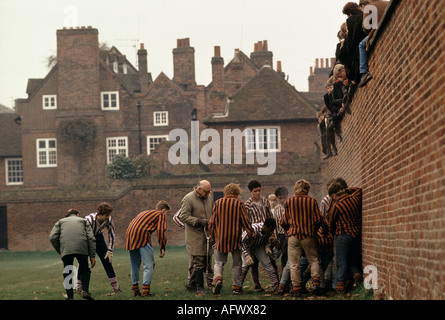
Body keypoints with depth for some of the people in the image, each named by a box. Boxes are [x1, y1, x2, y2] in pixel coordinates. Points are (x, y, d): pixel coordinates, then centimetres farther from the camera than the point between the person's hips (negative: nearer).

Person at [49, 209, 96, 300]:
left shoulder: (60, 222, 28)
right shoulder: (84, 221, 27)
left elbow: (52, 238, 11)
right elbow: (91, 238, 13)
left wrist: (60, 251, 20)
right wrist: (92, 256, 11)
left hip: (65, 248, 0)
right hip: (82, 248, 0)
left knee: (67, 272, 10)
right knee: (84, 269, 17)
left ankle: (70, 296, 3)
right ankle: (85, 291, 1)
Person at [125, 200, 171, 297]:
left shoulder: (144, 213, 33)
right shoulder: (161, 215, 11)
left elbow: (132, 223, 31)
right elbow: (160, 231, -4)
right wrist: (162, 248, -4)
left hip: (129, 235, 7)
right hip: (142, 236, -7)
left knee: (135, 265, 17)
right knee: (149, 265, -3)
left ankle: (135, 290, 23)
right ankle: (145, 291, -11)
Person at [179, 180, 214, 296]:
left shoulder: (209, 197, 12)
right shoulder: (188, 199, -9)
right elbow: (183, 216, -14)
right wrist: (200, 222, -21)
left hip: (207, 234, 7)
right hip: (195, 235, -7)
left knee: (208, 260, 5)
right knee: (198, 261, -7)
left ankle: (191, 283, 18)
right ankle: (199, 288, -1)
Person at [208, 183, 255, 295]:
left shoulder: (218, 203, 3)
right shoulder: (239, 203, -3)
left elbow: (212, 222, 5)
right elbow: (245, 221, -2)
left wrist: (212, 236, 15)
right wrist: (251, 234, 8)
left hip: (220, 239, 1)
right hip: (235, 238, -1)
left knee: (219, 262, 7)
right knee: (236, 264, 9)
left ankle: (217, 278, -20)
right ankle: (236, 287, 8)